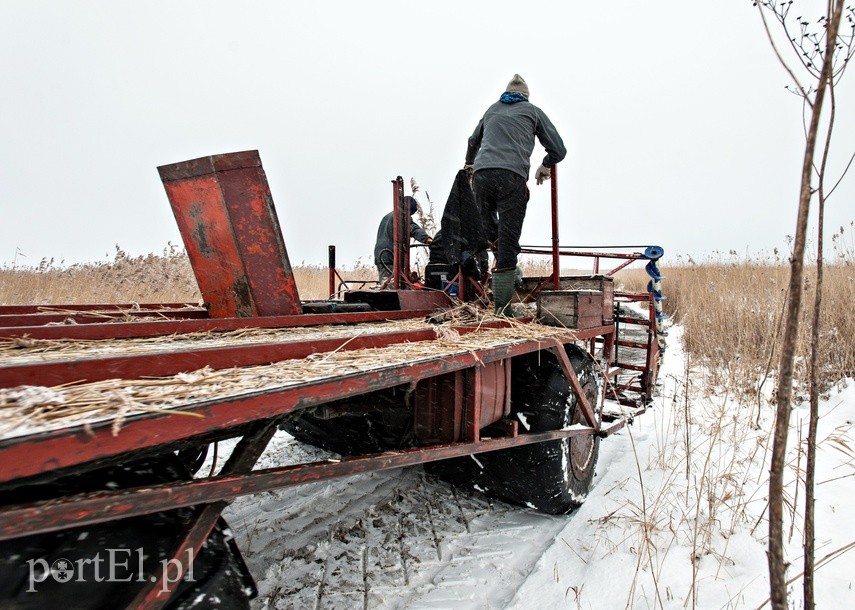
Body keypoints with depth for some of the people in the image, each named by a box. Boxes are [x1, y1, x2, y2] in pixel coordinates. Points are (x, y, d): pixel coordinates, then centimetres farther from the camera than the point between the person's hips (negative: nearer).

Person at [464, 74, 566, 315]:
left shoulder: (492, 110, 32)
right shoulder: (532, 111, 22)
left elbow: (473, 141, 46)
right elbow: (558, 149, 19)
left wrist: (469, 163, 66)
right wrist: (546, 166, 40)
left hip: (481, 175, 3)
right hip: (512, 176, -2)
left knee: (490, 230, 24)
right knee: (508, 239, -3)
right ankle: (502, 307, -3)